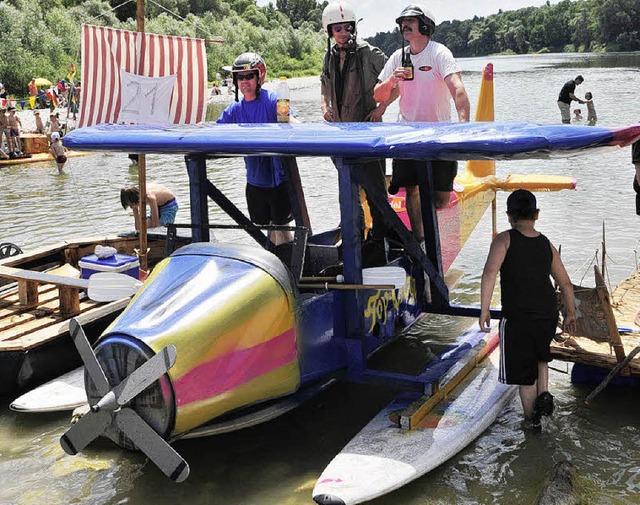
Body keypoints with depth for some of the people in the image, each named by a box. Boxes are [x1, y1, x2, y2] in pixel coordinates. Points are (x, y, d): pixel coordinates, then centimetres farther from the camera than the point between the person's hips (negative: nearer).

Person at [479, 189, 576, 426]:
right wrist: (571, 314, 27)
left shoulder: (504, 239, -5)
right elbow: (566, 284, 15)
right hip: (547, 315, 5)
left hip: (517, 317, -4)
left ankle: (531, 422, 21)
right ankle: (544, 393, 13)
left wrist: (484, 310, -17)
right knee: (540, 355, 33)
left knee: (524, 371, 10)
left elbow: (489, 273, -20)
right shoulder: (547, 245, 8)